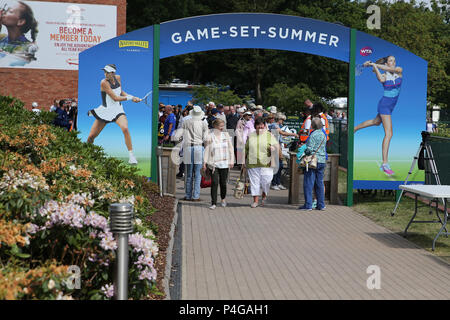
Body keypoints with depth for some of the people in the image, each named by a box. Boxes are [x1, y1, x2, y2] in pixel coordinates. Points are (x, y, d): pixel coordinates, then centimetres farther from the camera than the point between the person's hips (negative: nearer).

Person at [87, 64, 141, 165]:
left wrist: (132, 97, 3)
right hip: (104, 111, -2)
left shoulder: (118, 78, 0)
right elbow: (115, 98, -20)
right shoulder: (104, 82, -17)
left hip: (117, 110, 2)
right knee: (91, 136, -1)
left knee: (125, 128, -27)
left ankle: (131, 156, -19)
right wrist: (131, 97, -15)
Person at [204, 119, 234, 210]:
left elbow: (230, 148, 10)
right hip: (213, 163, -2)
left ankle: (223, 199, 31)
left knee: (223, 183, 6)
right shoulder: (210, 136, -1)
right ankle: (213, 203, -5)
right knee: (214, 183, -8)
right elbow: (207, 150, 2)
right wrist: (205, 162, -2)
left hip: (224, 163, 2)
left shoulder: (226, 135, 7)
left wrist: (232, 160, 5)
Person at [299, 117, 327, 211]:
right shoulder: (323, 135, 12)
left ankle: (308, 205, -4)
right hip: (322, 161, 8)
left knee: (308, 183, -3)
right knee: (319, 183, 12)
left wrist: (303, 151, 1)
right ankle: (321, 205, 13)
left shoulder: (313, 135, -13)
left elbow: (309, 149, -18)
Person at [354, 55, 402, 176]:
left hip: (391, 106, 7)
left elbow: (391, 69, -22)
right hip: (385, 104, -7)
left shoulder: (399, 71, -2)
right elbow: (381, 79, -36)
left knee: (376, 122, 31)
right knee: (389, 134, -15)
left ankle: (355, 128, 57)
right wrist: (374, 67, -30)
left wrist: (374, 64, -23)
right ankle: (385, 164, -17)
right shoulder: (384, 76, -12)